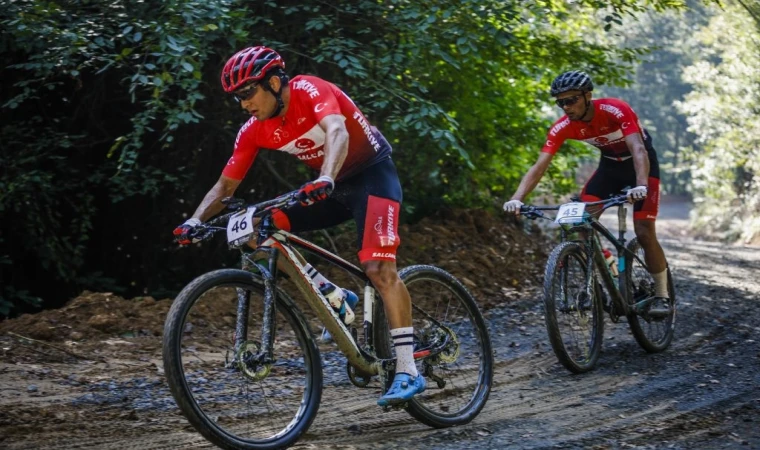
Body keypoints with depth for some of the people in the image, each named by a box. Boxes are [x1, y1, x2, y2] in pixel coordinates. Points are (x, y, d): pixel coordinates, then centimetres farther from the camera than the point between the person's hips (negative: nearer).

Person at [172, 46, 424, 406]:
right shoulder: (254, 131, -5)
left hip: (372, 173, -7)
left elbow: (337, 133, -41)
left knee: (378, 268, -23)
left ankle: (408, 371, -22)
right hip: (333, 187, 7)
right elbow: (225, 185, -1)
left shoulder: (308, 90, -23)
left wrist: (325, 179, -59)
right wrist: (196, 220, -18)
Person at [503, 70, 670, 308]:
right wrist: (517, 199, -40)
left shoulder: (615, 110, -33)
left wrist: (641, 186, -61)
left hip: (641, 164, -5)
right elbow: (539, 166, -24)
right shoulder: (563, 126, -20)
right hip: (610, 165, 5)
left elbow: (638, 149, -43)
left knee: (644, 234, -13)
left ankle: (662, 296, 5)